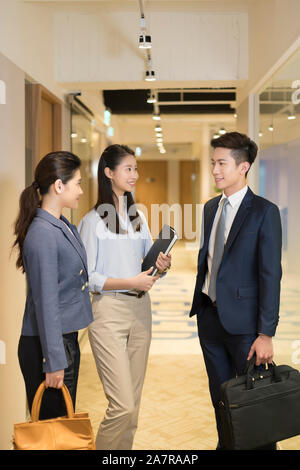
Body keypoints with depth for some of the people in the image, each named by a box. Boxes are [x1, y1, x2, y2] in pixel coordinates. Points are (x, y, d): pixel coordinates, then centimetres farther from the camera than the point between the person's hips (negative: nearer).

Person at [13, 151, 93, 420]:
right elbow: (45, 303, -20)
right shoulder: (42, 234, -19)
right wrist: (54, 362, -19)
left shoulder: (65, 226, 9)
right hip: (46, 345, -9)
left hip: (67, 339, 9)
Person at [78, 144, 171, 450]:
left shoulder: (138, 216, 14)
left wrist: (161, 266, -2)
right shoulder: (93, 220, -6)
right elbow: (86, 277, -9)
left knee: (133, 401, 10)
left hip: (140, 309, 6)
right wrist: (131, 282, -17)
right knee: (123, 405, -10)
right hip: (109, 312, -6)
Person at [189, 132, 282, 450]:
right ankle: (225, 444, 36)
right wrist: (199, 304, 11)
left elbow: (271, 275, -15)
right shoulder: (210, 208, 9)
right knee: (220, 395, 18)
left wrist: (266, 333, -17)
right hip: (209, 315, 6)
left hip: (242, 320, -6)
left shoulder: (264, 212, -12)